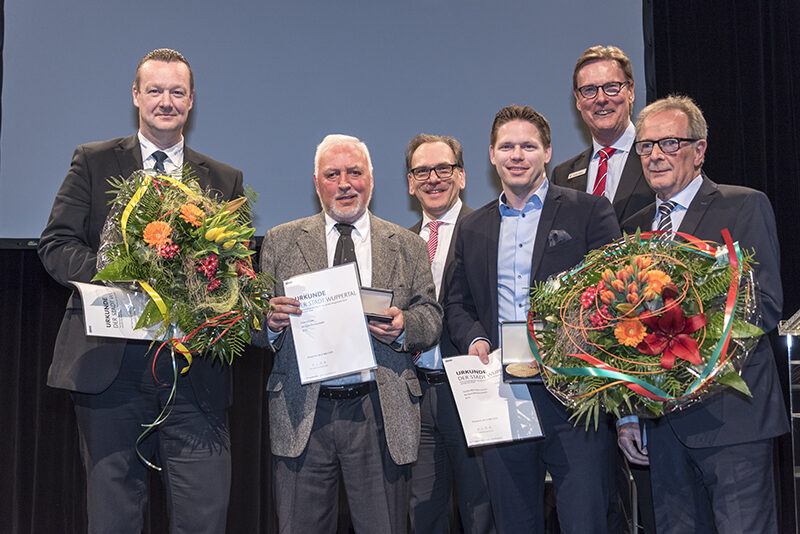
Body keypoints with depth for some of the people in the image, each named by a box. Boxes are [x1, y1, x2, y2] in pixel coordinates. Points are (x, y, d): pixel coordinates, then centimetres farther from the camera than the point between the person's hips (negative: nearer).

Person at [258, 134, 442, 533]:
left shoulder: (408, 247, 11)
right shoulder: (280, 242, 10)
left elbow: (431, 317, 9)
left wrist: (404, 327, -13)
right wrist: (270, 320, -15)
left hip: (381, 415, 0)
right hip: (302, 414, 0)